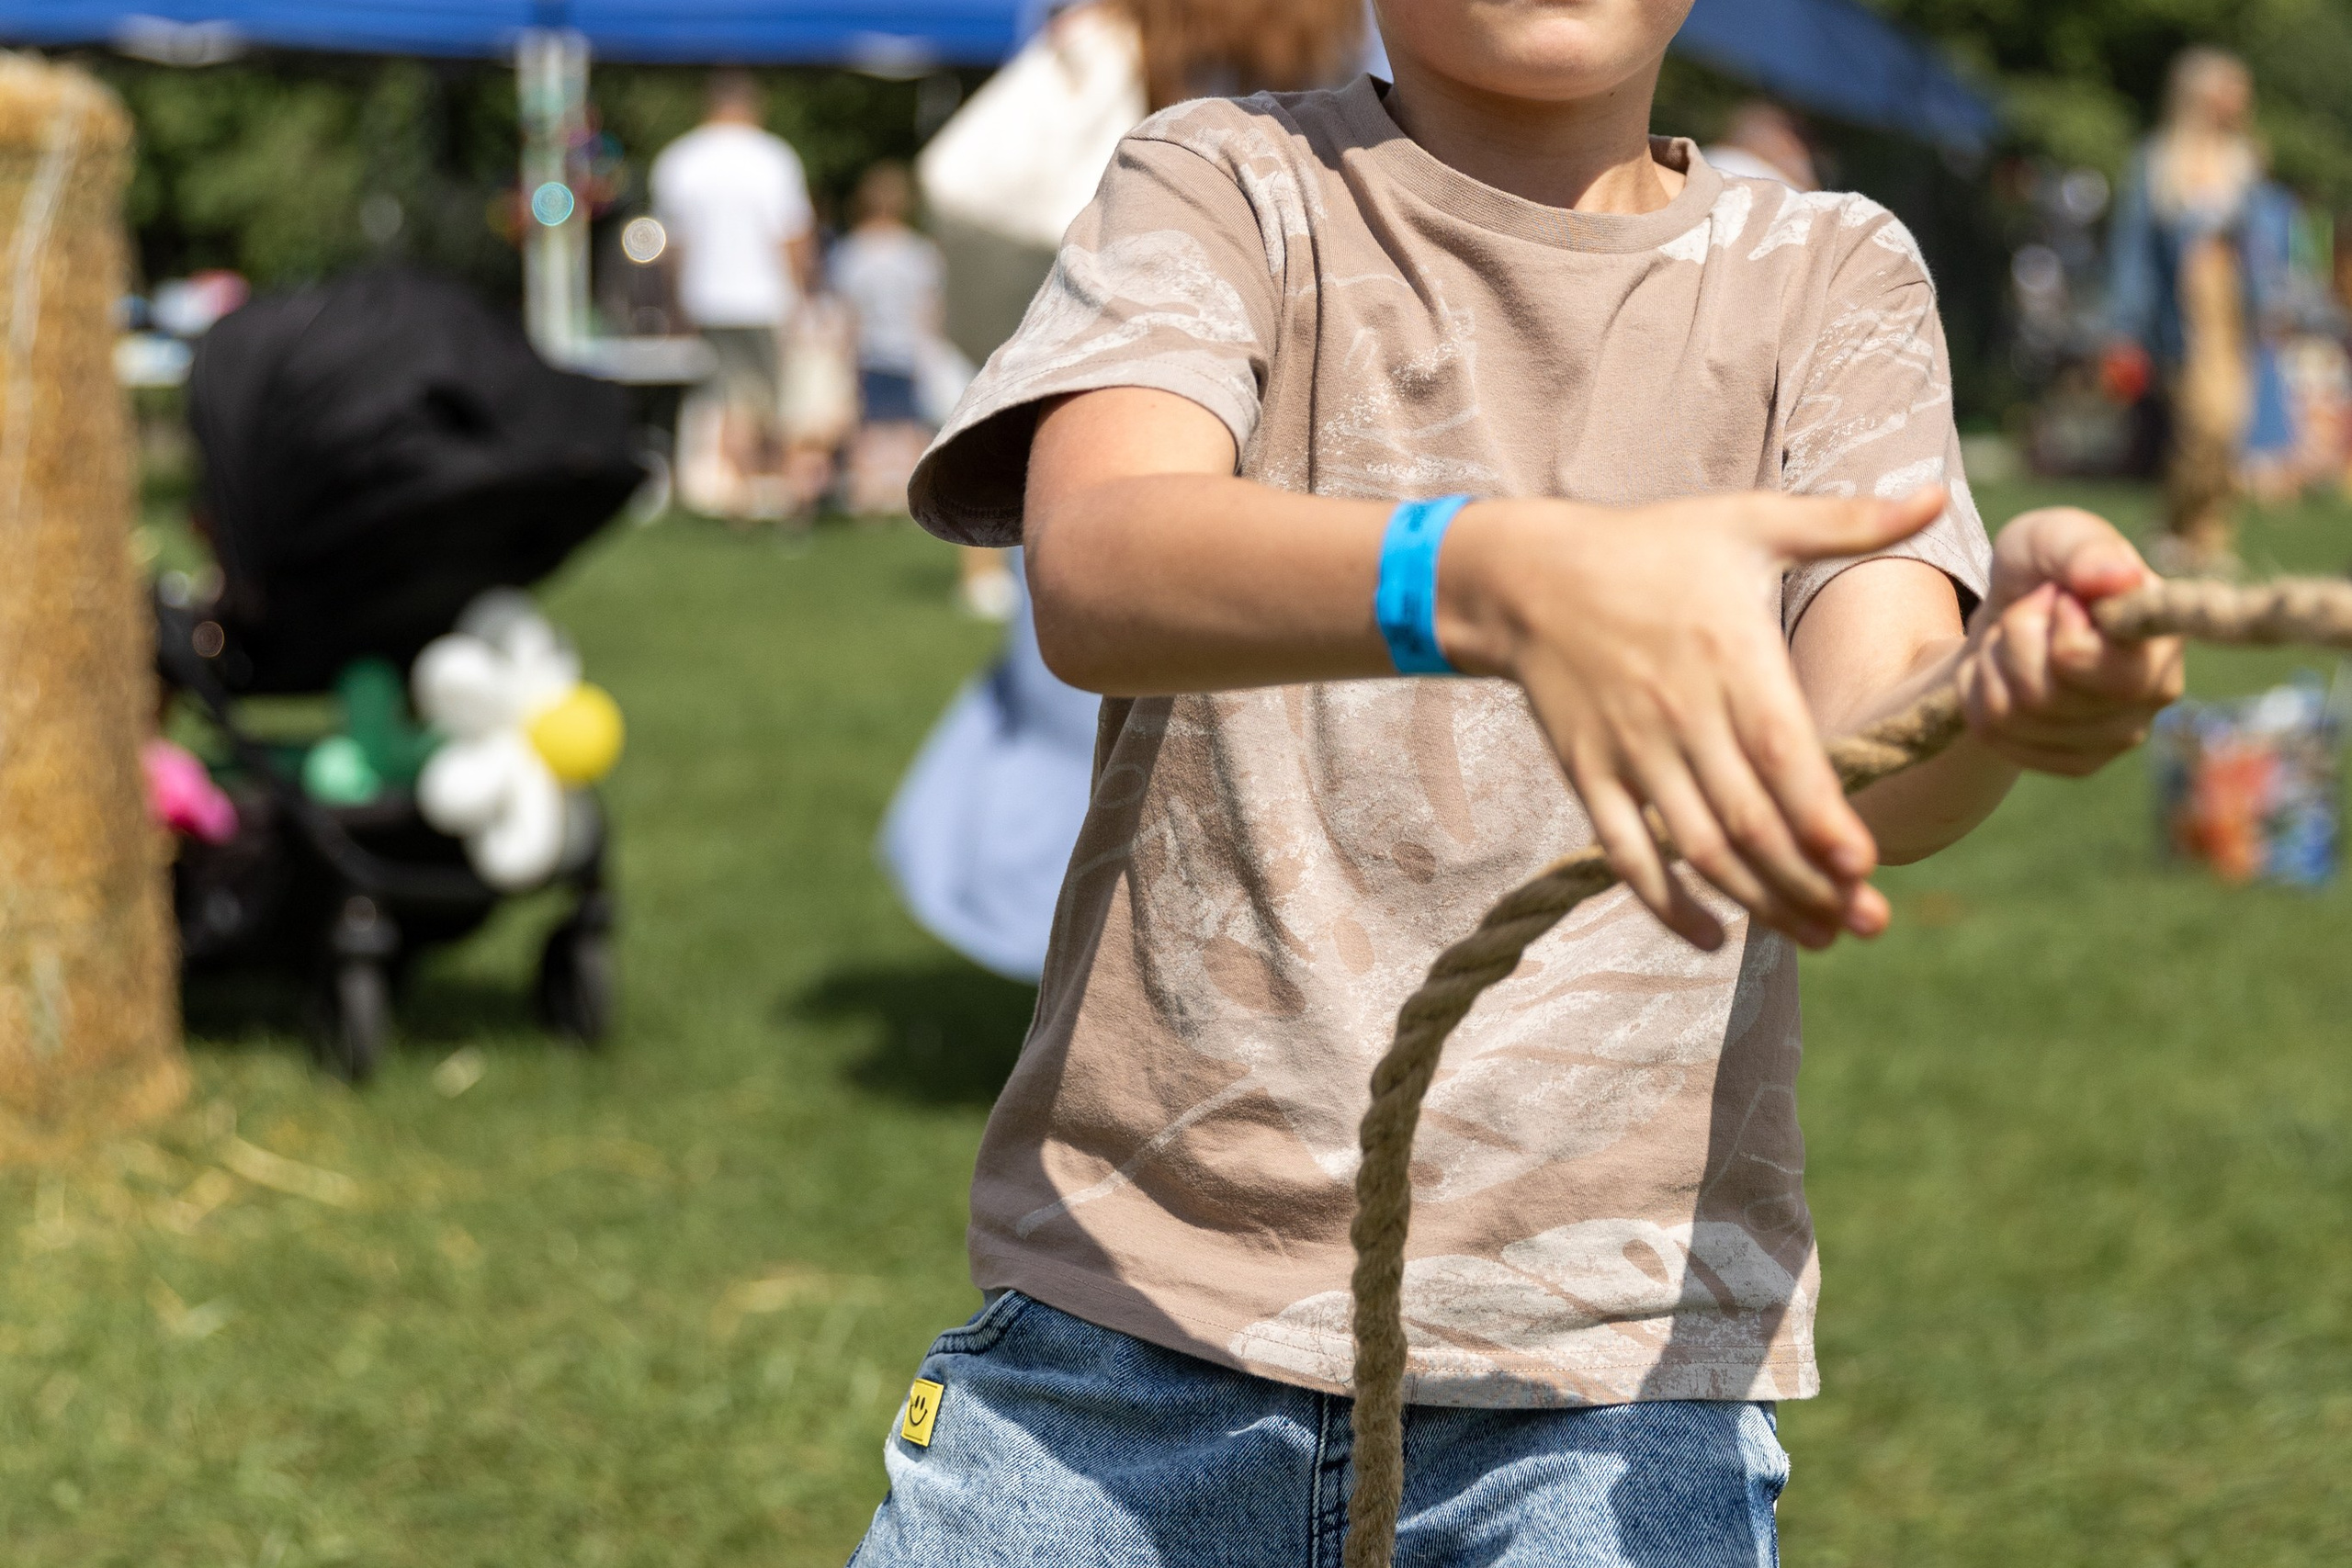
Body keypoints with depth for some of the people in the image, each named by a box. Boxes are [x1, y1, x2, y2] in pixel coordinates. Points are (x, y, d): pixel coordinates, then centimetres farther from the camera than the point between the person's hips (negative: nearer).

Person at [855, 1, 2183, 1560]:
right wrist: (1504, 579, -40)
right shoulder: (1227, 188, 2)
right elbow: (1093, 567, -20)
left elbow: (1863, 763, -10)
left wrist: (2005, 689, -35)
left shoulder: (1826, 274, 7)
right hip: (1141, 1296, 0)